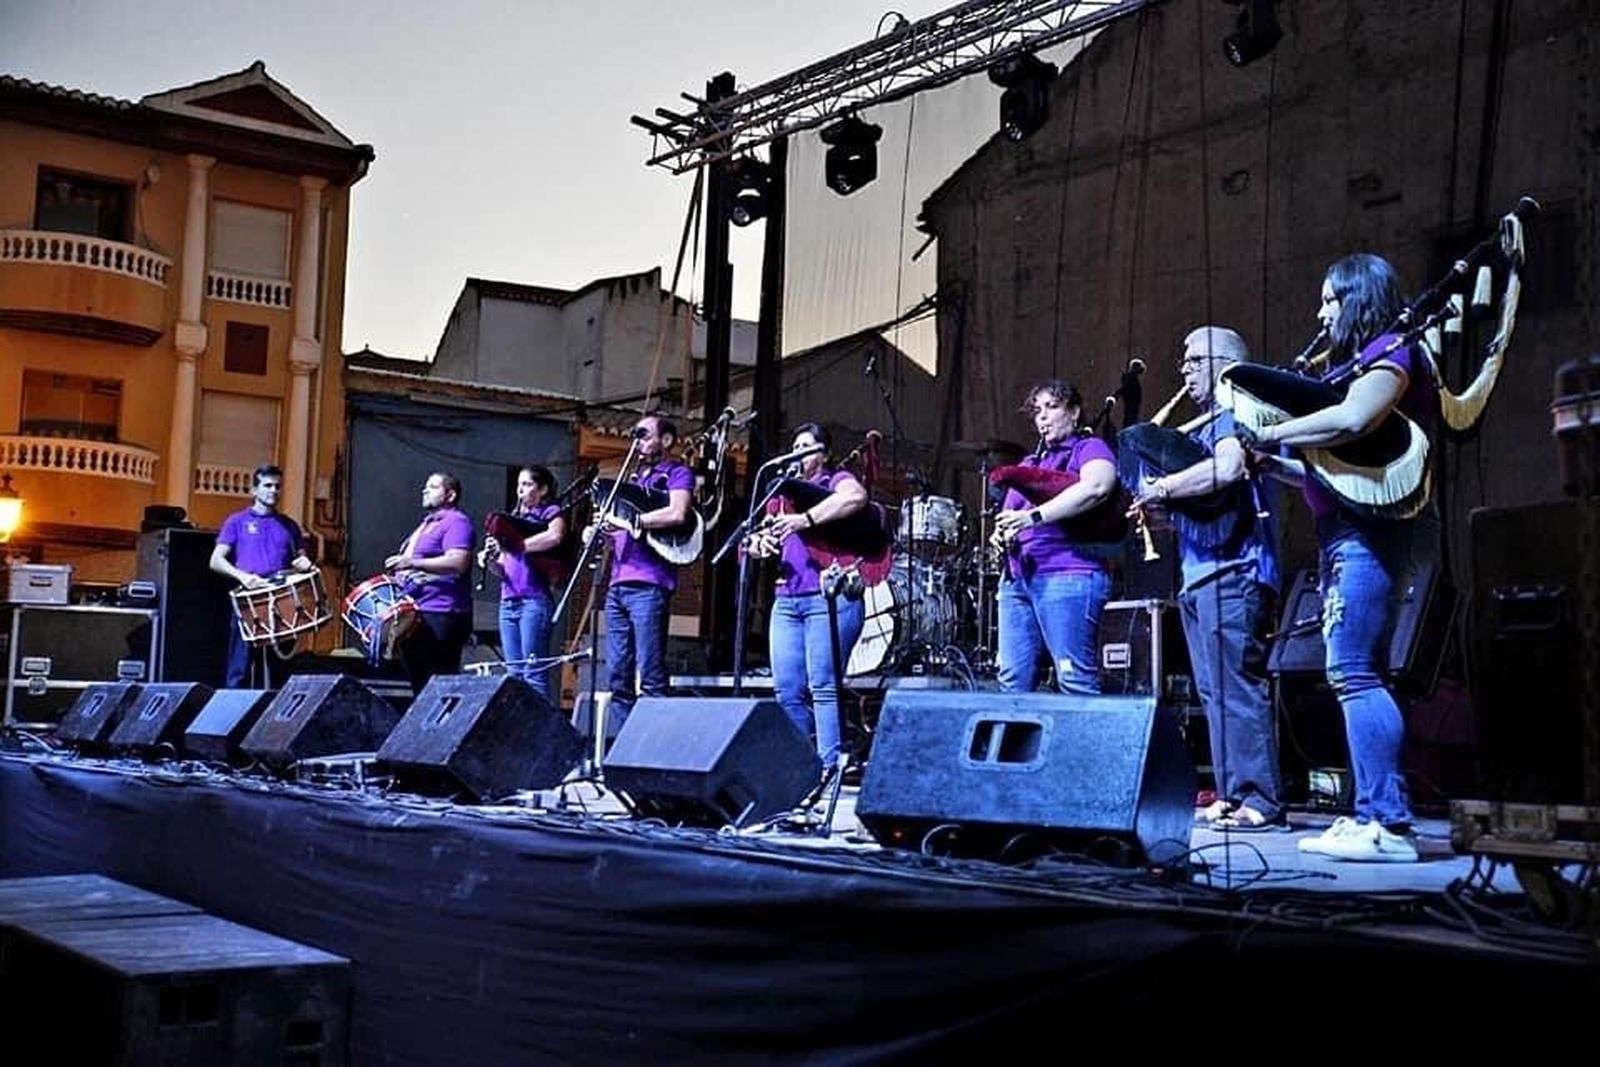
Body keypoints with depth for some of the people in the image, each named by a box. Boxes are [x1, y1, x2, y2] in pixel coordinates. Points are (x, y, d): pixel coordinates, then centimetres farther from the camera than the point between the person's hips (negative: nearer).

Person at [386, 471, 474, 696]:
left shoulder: (456, 522, -7)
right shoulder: (425, 524, 24)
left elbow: (458, 563, -21)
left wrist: (411, 562, -22)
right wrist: (398, 570, 16)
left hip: (440, 615, -10)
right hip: (413, 614, 10)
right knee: (418, 682, 12)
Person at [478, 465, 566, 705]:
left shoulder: (551, 512, 3)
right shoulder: (515, 518, 23)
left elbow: (555, 536, -22)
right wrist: (490, 561, -1)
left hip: (534, 601, -7)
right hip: (508, 601, 7)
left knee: (534, 674, -11)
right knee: (514, 674, 5)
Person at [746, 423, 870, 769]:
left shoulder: (836, 480, 6)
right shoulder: (783, 493, 26)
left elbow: (856, 497, -18)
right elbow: (760, 536, 23)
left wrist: (805, 519, -23)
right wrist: (759, 542, -2)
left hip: (830, 595, -7)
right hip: (787, 598, 7)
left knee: (823, 686, -12)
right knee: (787, 690, 2)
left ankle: (830, 766, -10)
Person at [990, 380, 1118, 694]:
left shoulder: (1089, 449, 4)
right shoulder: (1029, 463, 28)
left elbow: (1097, 488, -17)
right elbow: (1009, 513, 31)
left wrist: (1033, 517, -23)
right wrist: (1001, 534, 5)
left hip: (1068, 575, -8)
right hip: (1017, 577, 8)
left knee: (1074, 678, -13)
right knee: (1013, 681, 3)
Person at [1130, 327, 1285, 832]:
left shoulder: (1238, 415, -2)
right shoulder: (1200, 428, 25)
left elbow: (1228, 469, -23)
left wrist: (1163, 487, -15)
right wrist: (1158, 502, 6)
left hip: (1233, 572, -10)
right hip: (1198, 575, 10)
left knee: (1236, 687, -13)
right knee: (1214, 691, 8)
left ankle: (1260, 802, -13)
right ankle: (1232, 795, 11)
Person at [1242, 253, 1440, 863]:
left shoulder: (1391, 352, -4)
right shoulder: (1357, 361, 24)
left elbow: (1352, 421, -25)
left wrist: (1269, 435, -16)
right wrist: (1274, 464, 9)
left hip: (1372, 531, -10)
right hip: (1348, 533, 10)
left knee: (1352, 670, -15)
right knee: (1357, 675, 7)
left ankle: (1389, 824, -16)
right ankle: (1371, 816, 9)